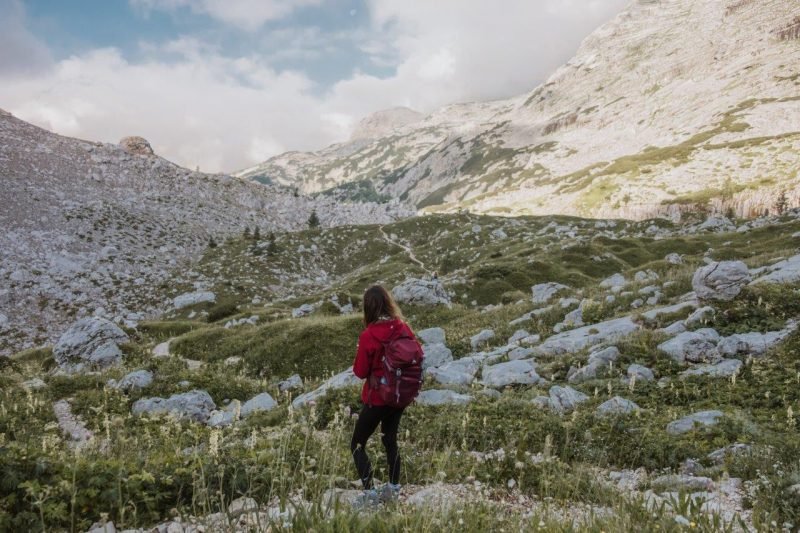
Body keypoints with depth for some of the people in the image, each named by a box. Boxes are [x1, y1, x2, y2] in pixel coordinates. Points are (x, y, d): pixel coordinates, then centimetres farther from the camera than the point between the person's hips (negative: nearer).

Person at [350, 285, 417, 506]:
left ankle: (369, 494, 3)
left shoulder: (368, 335, -21)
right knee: (390, 439, 22)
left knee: (357, 445, 9)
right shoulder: (404, 328, -8)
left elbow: (360, 371, -12)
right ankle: (393, 489, 28)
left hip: (377, 398, -5)